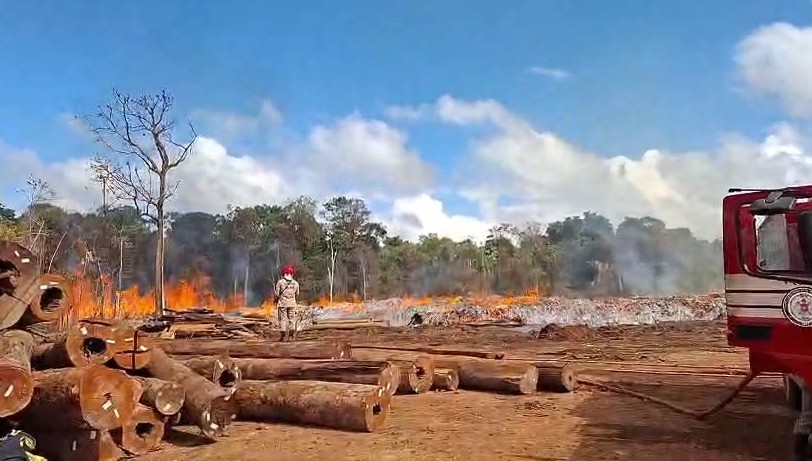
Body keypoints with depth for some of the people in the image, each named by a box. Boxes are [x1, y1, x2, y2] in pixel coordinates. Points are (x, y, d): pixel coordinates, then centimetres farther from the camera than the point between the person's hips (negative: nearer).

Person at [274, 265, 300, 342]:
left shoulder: (280, 282, -9)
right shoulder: (295, 283, 0)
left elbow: (276, 294, -7)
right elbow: (297, 295, 8)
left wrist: (276, 299, 14)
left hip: (282, 304, -2)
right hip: (292, 304, 2)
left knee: (283, 319, 3)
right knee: (292, 319, 8)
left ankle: (284, 336, 1)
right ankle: (292, 336, 4)